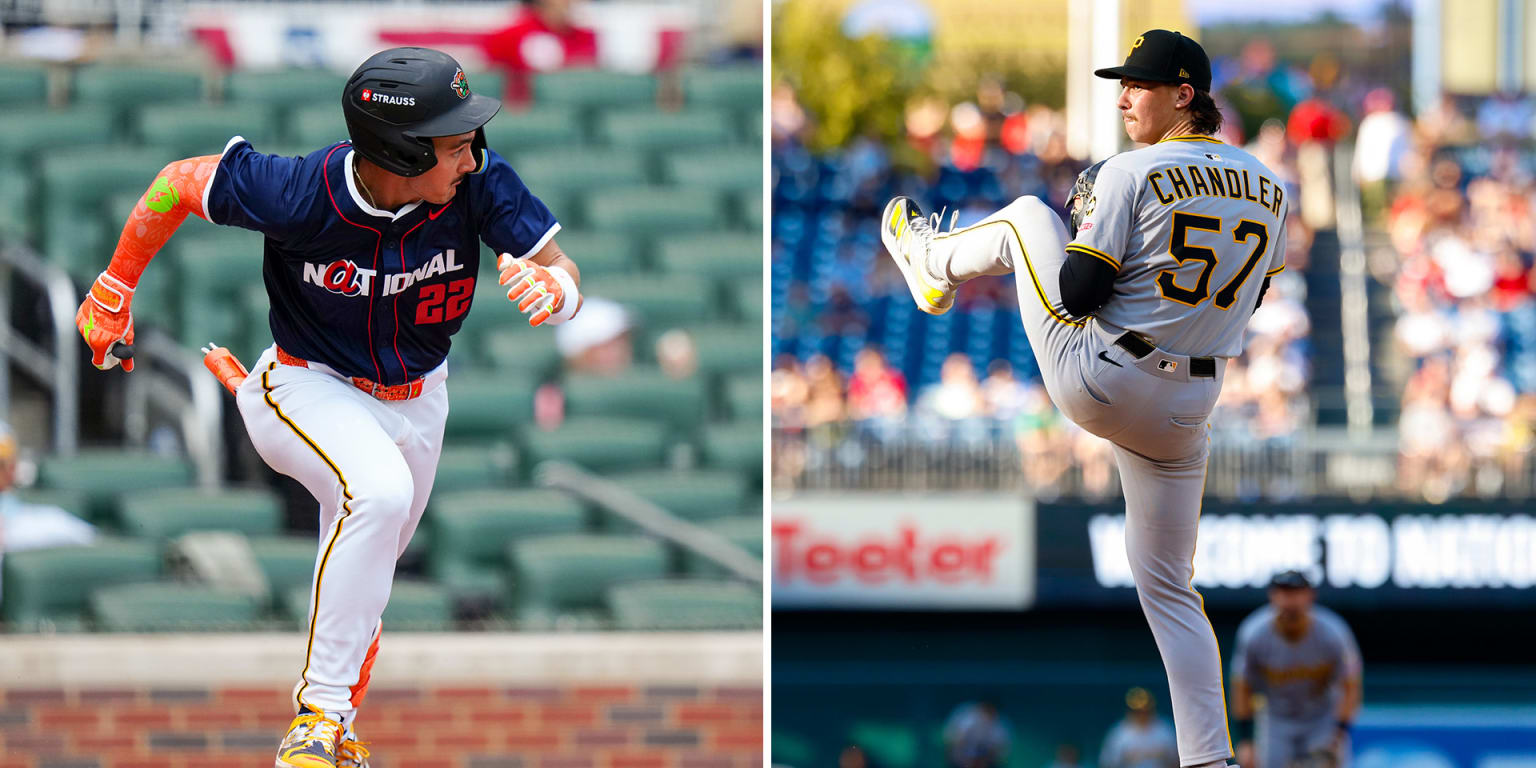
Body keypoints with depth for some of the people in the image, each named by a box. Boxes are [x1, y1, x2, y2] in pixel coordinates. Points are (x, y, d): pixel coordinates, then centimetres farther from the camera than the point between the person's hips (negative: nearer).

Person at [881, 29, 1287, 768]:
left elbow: (1079, 292, -15)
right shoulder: (1267, 188, 3)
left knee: (1025, 215, 19)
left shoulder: (1132, 174, -15)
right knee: (1168, 587, 14)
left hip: (1094, 380, -5)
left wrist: (1088, 218, 4)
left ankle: (933, 263, 50)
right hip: (1185, 406, 5)